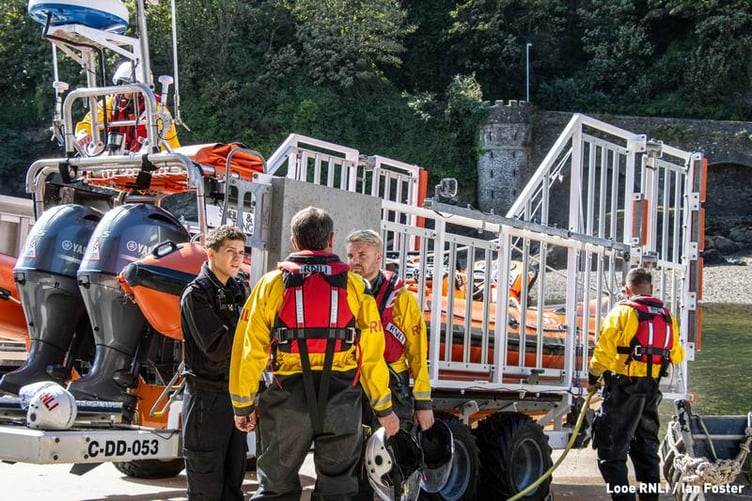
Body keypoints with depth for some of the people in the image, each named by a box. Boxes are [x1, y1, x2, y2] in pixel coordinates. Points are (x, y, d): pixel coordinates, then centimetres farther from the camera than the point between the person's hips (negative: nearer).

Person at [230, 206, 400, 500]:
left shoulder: (272, 283, 0)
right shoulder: (354, 285, 1)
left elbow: (249, 349, -2)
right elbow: (372, 353, 0)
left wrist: (243, 405, 8)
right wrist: (383, 409, 9)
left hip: (288, 399, 0)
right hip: (340, 403, 0)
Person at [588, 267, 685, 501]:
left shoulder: (623, 312, -9)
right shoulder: (667, 317, 10)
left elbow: (604, 350, -11)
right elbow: (677, 356, 18)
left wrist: (593, 379, 3)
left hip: (624, 387, -6)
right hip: (652, 390, 6)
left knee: (611, 450, -5)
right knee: (646, 449, 19)